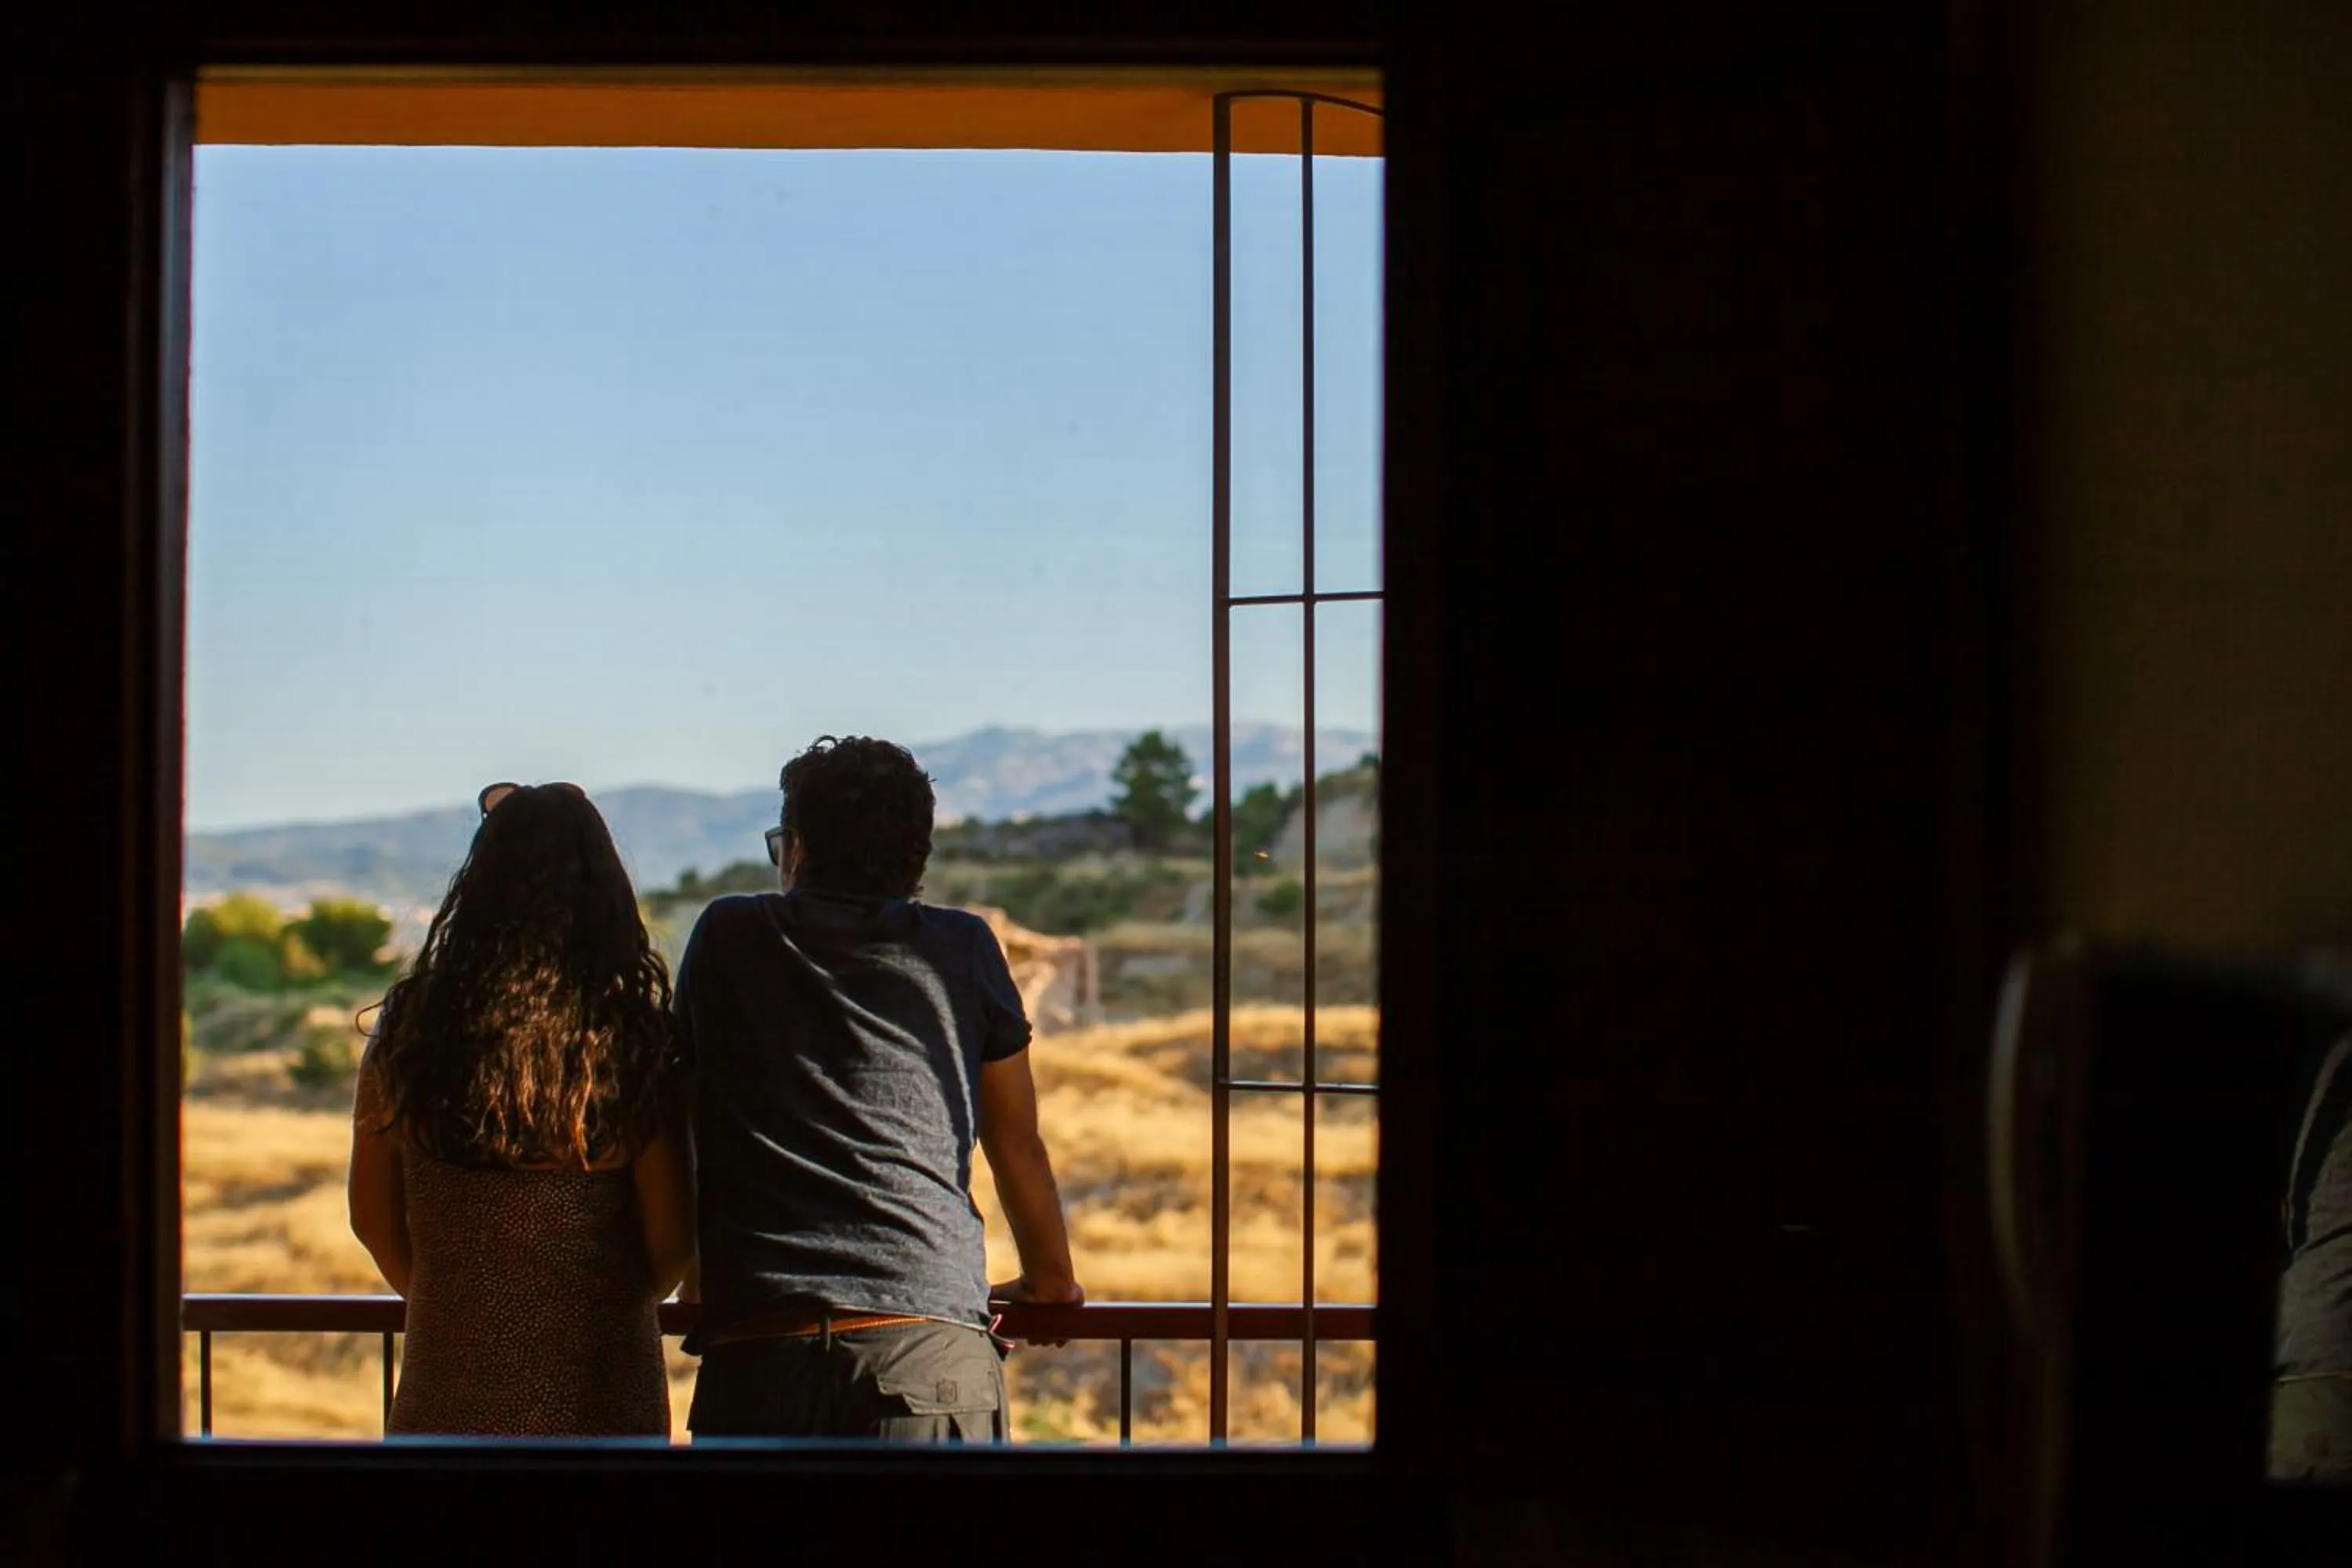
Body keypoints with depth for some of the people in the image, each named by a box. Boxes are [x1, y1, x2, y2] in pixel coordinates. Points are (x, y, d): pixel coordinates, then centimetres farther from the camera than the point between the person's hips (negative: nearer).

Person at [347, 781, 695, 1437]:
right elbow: (672, 1238, -6)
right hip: (600, 1396, -2)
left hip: (450, 1389, 2)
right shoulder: (633, 1036, -10)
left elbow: (372, 1217, 5)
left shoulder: (411, 1024, -3)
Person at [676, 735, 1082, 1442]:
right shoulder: (961, 950, 15)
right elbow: (1016, 1146, 25)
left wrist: (697, 1282, 44)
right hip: (931, 1345, 0)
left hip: (756, 1353, 1)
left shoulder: (726, 937, 17)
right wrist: (1050, 1280, 42)